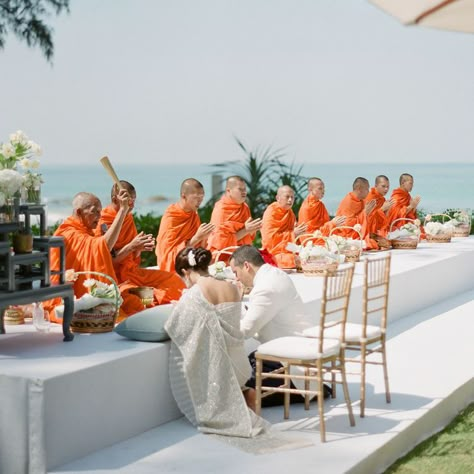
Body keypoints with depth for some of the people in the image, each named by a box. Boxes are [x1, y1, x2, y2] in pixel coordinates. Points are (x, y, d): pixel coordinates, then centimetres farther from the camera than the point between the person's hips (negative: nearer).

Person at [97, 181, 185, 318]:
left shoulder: (129, 218, 10)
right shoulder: (103, 223, -12)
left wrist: (140, 248, -7)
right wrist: (131, 247, -21)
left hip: (132, 271, 8)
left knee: (173, 280, -1)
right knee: (133, 299, -36)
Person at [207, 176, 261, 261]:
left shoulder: (245, 207, 6)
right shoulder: (220, 209, -13)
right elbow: (222, 242, -17)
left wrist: (251, 230, -9)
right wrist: (245, 230, -18)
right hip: (223, 256, -6)